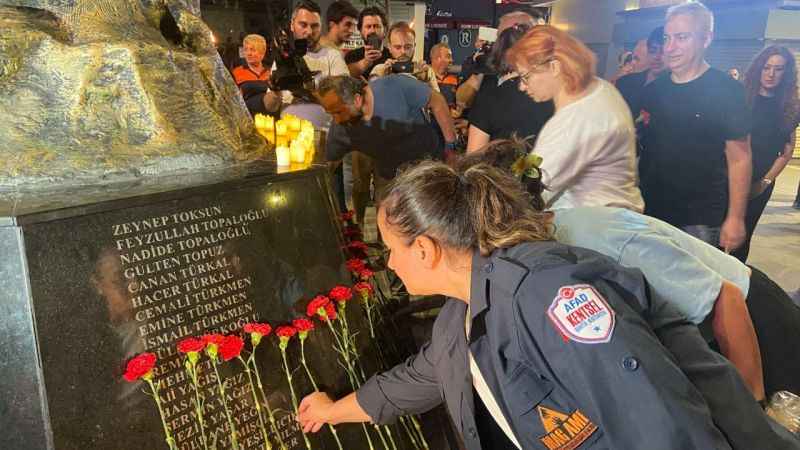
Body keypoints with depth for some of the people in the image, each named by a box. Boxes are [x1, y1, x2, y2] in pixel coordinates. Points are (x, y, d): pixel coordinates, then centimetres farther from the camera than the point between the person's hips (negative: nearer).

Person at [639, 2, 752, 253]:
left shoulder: (725, 90, -9)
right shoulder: (654, 90, 6)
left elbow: (739, 159, -9)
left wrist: (736, 218, -12)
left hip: (701, 221, -5)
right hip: (651, 213, 5)